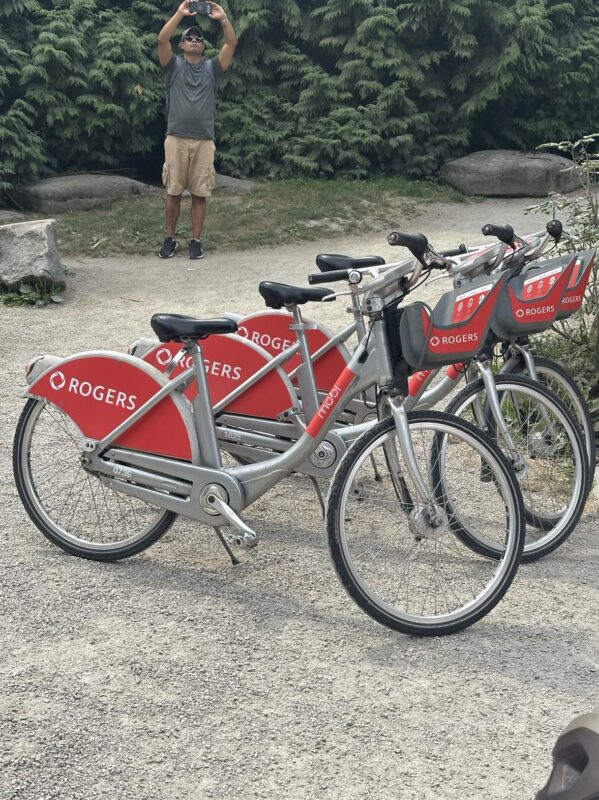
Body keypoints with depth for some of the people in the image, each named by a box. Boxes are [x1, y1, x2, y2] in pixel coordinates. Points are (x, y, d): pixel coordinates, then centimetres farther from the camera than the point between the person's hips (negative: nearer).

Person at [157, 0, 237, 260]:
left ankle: (196, 241, 10)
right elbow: (162, 39, -6)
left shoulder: (212, 67, 13)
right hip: (176, 139, -1)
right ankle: (170, 239, 13)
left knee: (200, 194, 2)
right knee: (173, 192, 2)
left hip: (204, 141, 1)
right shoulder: (174, 66, 10)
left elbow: (231, 43, 1)